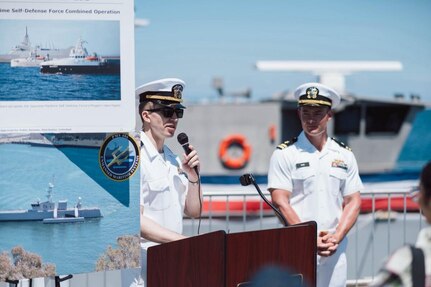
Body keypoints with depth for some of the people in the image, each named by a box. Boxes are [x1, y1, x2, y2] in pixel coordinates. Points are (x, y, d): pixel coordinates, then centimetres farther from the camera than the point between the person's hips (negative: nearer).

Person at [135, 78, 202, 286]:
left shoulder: (172, 159, 15)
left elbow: (194, 212, 19)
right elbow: (136, 222, -17)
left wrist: (193, 175, 3)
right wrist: (184, 241, -21)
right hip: (145, 264, -7)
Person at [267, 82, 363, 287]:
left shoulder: (344, 155, 12)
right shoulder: (285, 154, 0)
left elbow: (353, 202, 10)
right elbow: (281, 203, -7)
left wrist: (337, 237, -6)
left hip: (335, 250, 4)